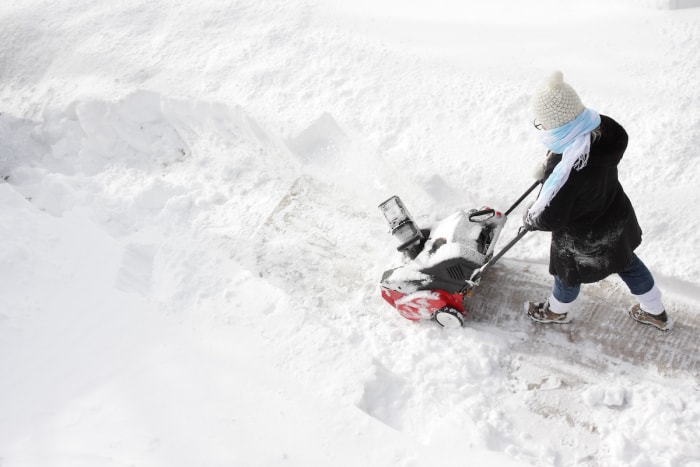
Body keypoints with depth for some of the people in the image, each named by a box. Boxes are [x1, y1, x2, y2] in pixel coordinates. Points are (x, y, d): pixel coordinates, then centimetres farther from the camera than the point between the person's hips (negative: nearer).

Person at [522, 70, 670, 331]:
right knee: (626, 261, 29)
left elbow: (549, 218, -29)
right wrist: (548, 167, 10)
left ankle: (557, 311, 56)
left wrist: (529, 219, -8)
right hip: (616, 217, 7)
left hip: (585, 238, -7)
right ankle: (655, 312, 52)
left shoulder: (566, 169, -43)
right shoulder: (600, 128, -20)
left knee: (569, 273, 24)